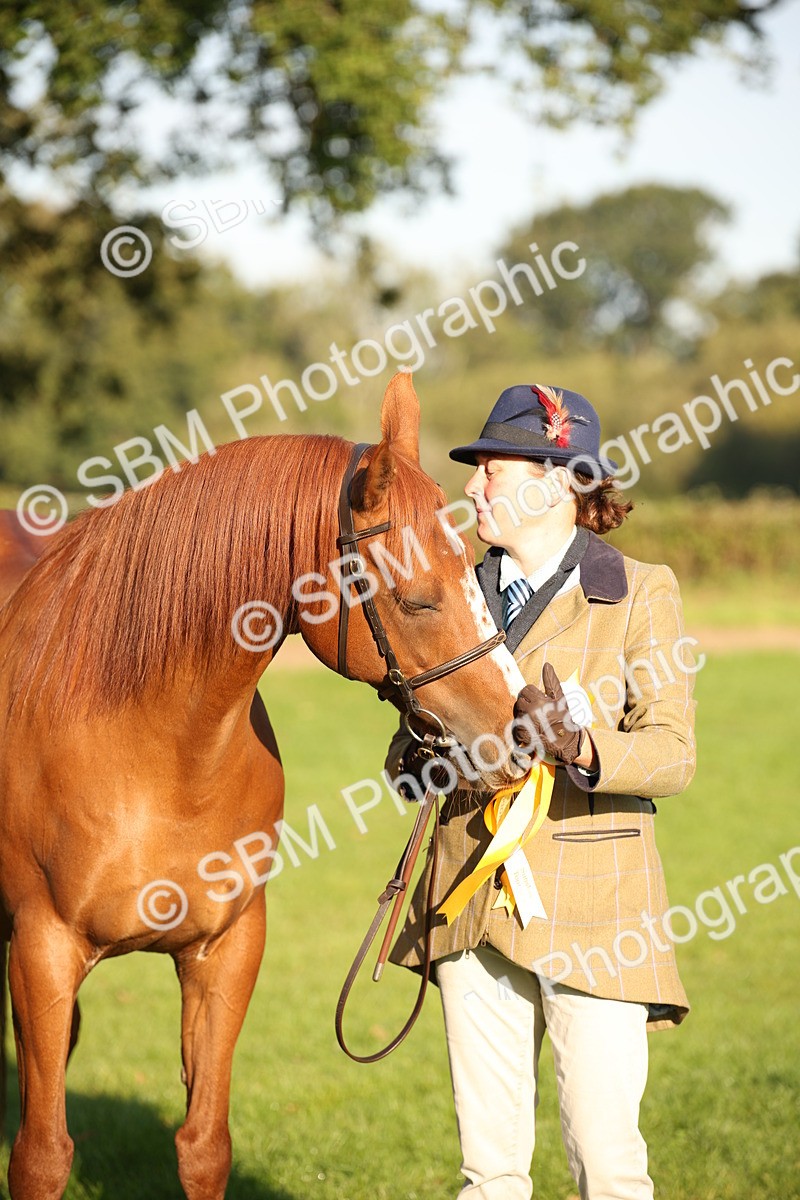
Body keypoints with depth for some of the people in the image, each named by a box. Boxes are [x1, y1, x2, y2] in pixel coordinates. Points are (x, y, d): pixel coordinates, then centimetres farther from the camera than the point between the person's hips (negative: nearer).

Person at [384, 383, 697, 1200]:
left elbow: (672, 754, -8)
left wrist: (582, 748, -28)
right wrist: (413, 760, -7)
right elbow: (424, 725, 17)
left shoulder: (639, 593, -2)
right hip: (476, 901, 5)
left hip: (591, 897, -4)